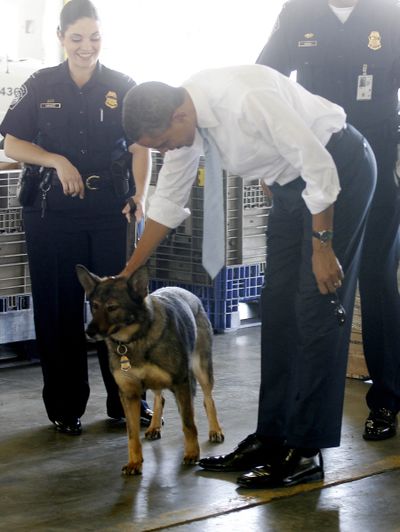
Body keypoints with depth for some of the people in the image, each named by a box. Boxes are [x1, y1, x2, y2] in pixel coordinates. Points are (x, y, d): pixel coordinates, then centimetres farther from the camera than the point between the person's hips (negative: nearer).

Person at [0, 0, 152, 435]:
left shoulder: (122, 87, 5)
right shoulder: (41, 86, 4)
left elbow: (140, 147, 0)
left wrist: (140, 192, -17)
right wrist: (58, 162, -12)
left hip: (110, 213, 0)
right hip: (53, 213, 0)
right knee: (59, 308, 3)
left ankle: (126, 399, 12)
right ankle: (65, 406, 13)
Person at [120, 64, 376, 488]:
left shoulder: (245, 100, -32)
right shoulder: (182, 120, -5)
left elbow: (319, 166, -26)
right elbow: (167, 202, 7)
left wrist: (322, 246, -19)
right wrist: (126, 274, 9)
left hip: (339, 168, -9)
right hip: (292, 182, 9)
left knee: (317, 309, -10)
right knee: (278, 308, 7)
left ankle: (305, 450, -5)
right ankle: (271, 438, 13)